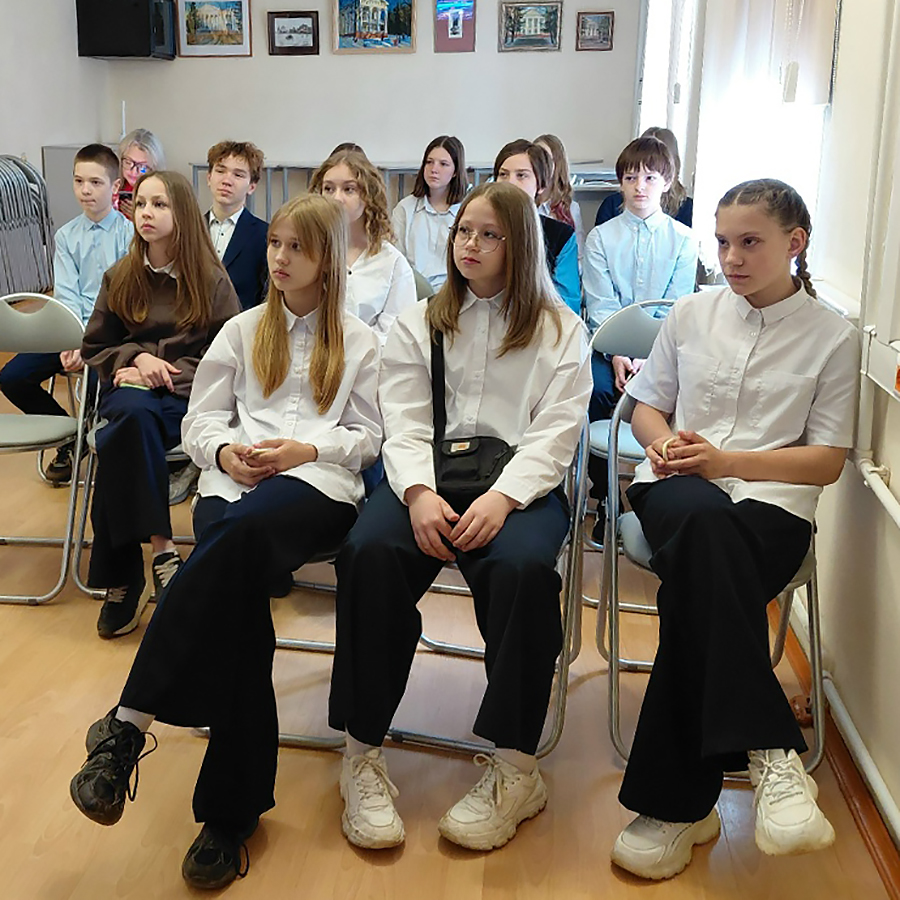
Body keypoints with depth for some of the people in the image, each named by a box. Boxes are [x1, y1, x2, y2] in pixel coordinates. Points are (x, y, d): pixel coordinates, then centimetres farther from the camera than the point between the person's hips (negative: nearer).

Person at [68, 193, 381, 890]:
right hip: (233, 479, 3)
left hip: (318, 481, -2)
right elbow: (200, 420, 19)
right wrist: (226, 451, -4)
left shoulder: (359, 342, 19)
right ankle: (234, 807, -27)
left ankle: (129, 721, -37)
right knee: (236, 595, -32)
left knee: (242, 530, -40)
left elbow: (368, 435, 11)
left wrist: (306, 448, -7)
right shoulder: (242, 331, 26)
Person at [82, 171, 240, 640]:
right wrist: (136, 357, -5)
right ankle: (160, 547, -36)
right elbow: (94, 348, 16)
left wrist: (168, 373, -13)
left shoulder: (211, 279, 4)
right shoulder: (120, 277, 11)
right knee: (135, 415, -37)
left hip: (190, 391, -2)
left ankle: (122, 575, -27)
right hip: (131, 387, 2)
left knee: (120, 442, -33)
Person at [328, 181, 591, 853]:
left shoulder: (561, 331, 15)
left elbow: (554, 436, 1)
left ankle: (515, 770, -23)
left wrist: (501, 499, -18)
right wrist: (420, 494, -14)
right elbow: (405, 426, 8)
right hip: (429, 471, 2)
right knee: (371, 551, -31)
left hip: (521, 481, -1)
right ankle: (363, 756, -21)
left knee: (521, 566, -36)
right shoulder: (418, 324, 22)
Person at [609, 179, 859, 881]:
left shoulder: (832, 337, 8)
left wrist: (728, 460, -10)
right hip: (678, 488, 2)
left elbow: (827, 461, 4)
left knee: (697, 589, -35)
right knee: (706, 525, -38)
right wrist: (665, 441, -4)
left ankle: (673, 805, -26)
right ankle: (770, 751, -40)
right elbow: (647, 407, 21)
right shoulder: (693, 313, 16)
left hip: (773, 502, -1)